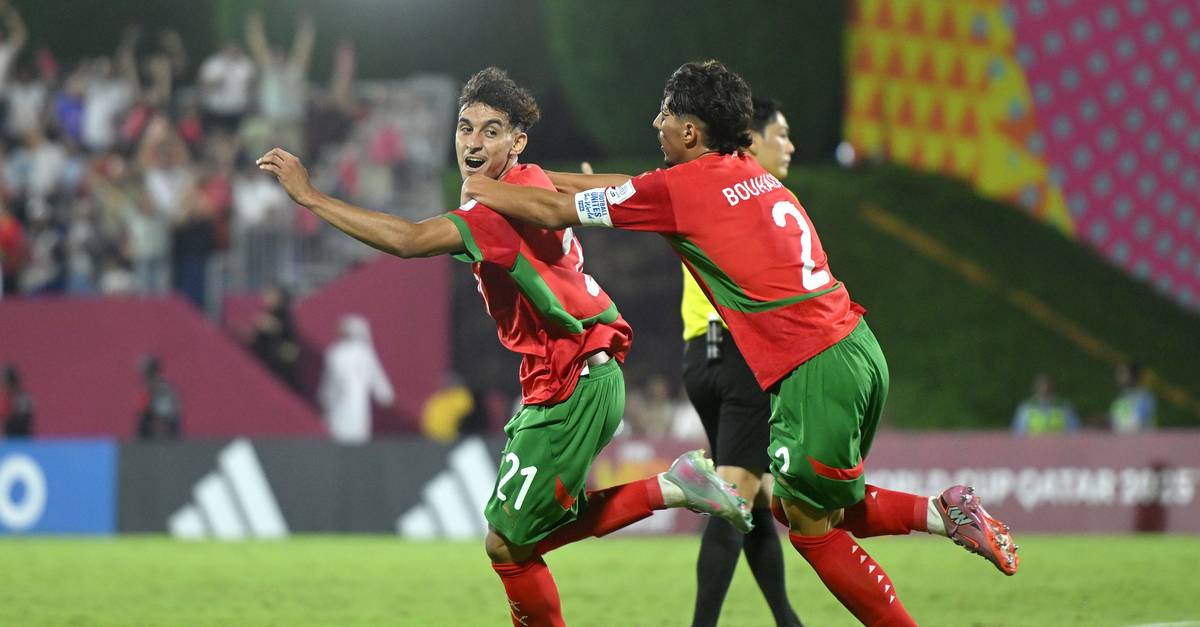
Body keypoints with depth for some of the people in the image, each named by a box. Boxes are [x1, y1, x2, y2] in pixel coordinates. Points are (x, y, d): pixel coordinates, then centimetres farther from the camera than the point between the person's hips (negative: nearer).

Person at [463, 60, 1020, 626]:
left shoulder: (680, 188, -7)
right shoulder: (746, 172, 16)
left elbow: (556, 212, 3)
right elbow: (634, 189, 29)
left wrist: (484, 190, 21)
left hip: (813, 369, -8)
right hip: (857, 346, 8)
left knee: (809, 528, 4)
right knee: (792, 503, 20)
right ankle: (942, 512, 11)